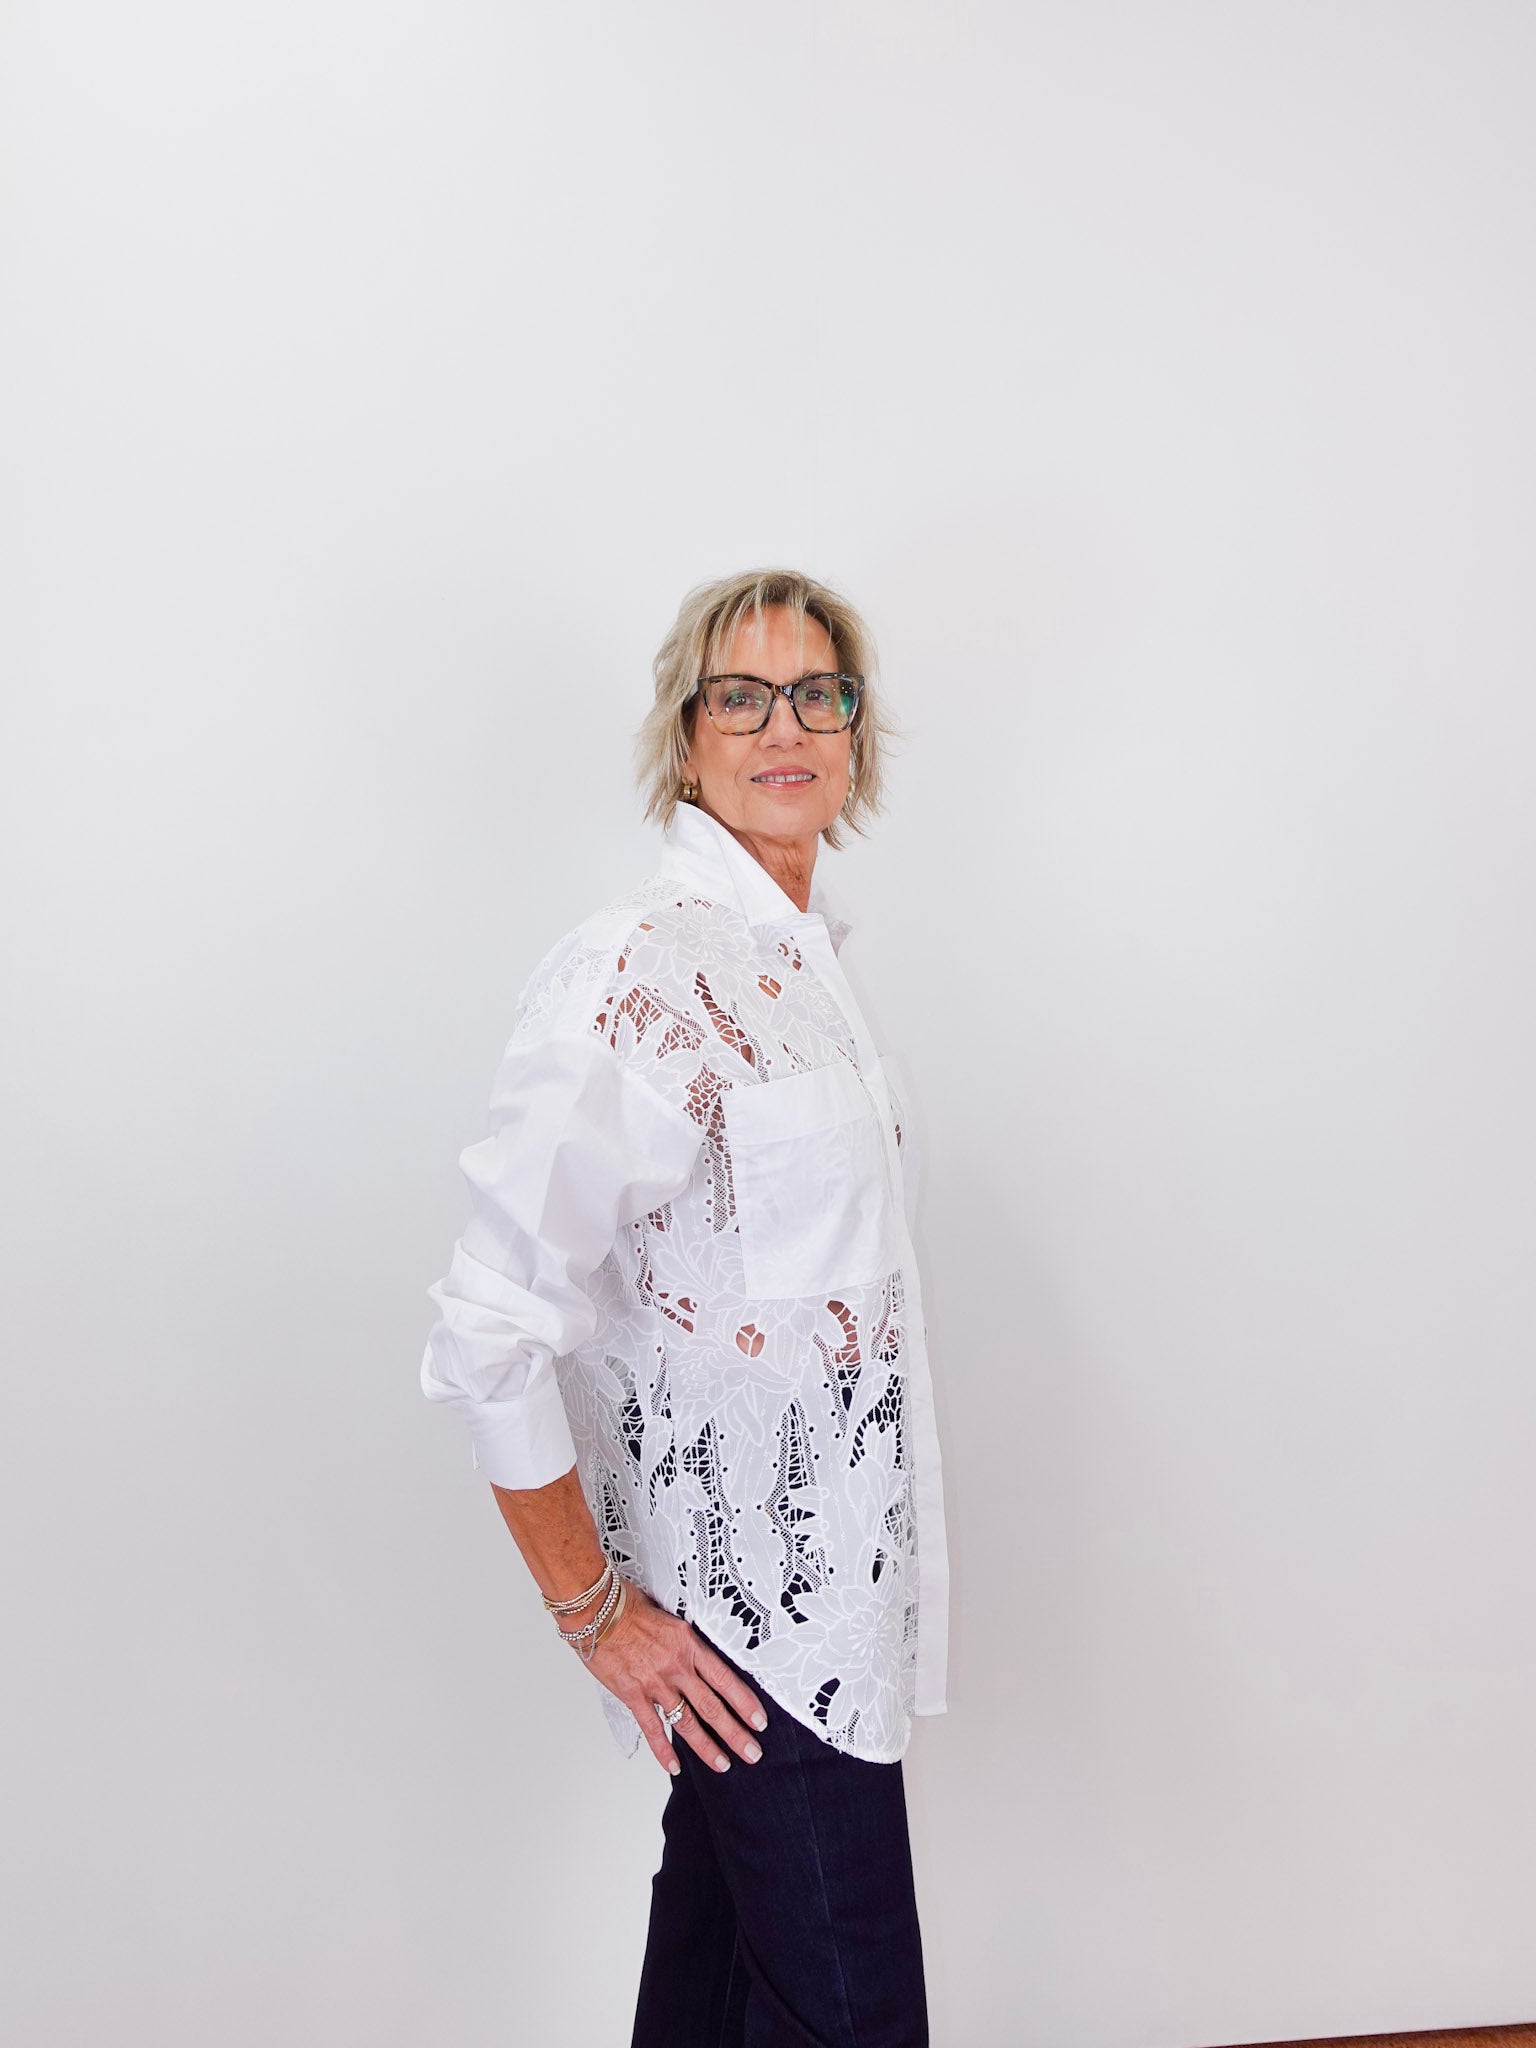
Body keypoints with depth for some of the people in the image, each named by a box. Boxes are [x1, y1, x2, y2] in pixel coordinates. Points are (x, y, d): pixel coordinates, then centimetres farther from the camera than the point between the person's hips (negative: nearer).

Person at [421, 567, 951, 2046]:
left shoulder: (800, 954, 7)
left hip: (833, 1572, 8)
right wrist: (593, 1612, -15)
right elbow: (488, 1335, -24)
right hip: (744, 1620, -8)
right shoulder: (643, 970, -23)